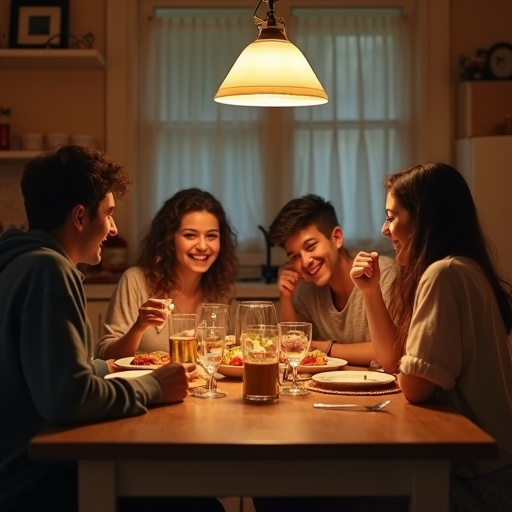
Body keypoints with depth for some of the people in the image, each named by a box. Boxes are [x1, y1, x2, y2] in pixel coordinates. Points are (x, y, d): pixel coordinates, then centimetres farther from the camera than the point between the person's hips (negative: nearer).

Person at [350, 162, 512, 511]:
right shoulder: (455, 269, 11)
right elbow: (393, 362, 15)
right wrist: (371, 292, 4)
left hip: (474, 480, -9)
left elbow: (414, 386, -22)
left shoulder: (445, 274, -21)